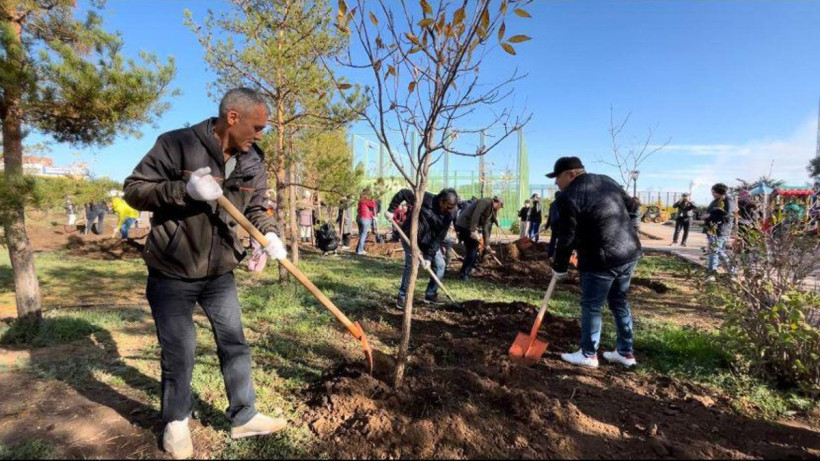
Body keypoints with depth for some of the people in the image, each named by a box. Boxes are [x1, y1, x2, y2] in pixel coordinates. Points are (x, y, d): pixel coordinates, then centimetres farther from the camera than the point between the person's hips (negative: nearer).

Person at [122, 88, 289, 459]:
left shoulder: (253, 161, -1)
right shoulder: (177, 144, -17)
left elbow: (254, 207, 8)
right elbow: (134, 189, -14)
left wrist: (268, 234, -11)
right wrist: (185, 189, -30)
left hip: (220, 273, 5)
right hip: (171, 274, -5)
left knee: (234, 343, 11)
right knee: (179, 351, 8)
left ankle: (244, 416, 28)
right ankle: (176, 421, 33)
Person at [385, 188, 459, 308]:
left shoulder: (449, 215, -12)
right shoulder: (426, 199, -24)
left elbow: (439, 238, -13)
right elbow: (403, 193, -16)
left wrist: (429, 257, -18)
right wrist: (391, 210, -20)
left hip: (429, 241, 5)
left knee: (440, 264, 2)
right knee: (411, 264, -14)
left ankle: (431, 295, 19)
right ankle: (402, 297, 0)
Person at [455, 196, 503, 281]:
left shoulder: (491, 212, 19)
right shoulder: (486, 201, -9)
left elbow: (485, 228, 16)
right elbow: (475, 214, -23)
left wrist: (487, 245, 11)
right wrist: (473, 230, -28)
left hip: (469, 227, 10)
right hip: (465, 225, -10)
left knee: (474, 249, 17)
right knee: (472, 250, -6)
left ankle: (467, 271, 30)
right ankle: (464, 274, 2)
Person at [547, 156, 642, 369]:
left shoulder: (569, 196, -14)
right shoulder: (607, 180, 11)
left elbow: (567, 238, -12)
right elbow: (632, 208, 19)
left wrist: (559, 268, 0)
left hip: (602, 259, -8)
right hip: (629, 252, 9)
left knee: (591, 306, 7)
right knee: (619, 302, 20)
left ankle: (588, 355, 20)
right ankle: (626, 352, 31)